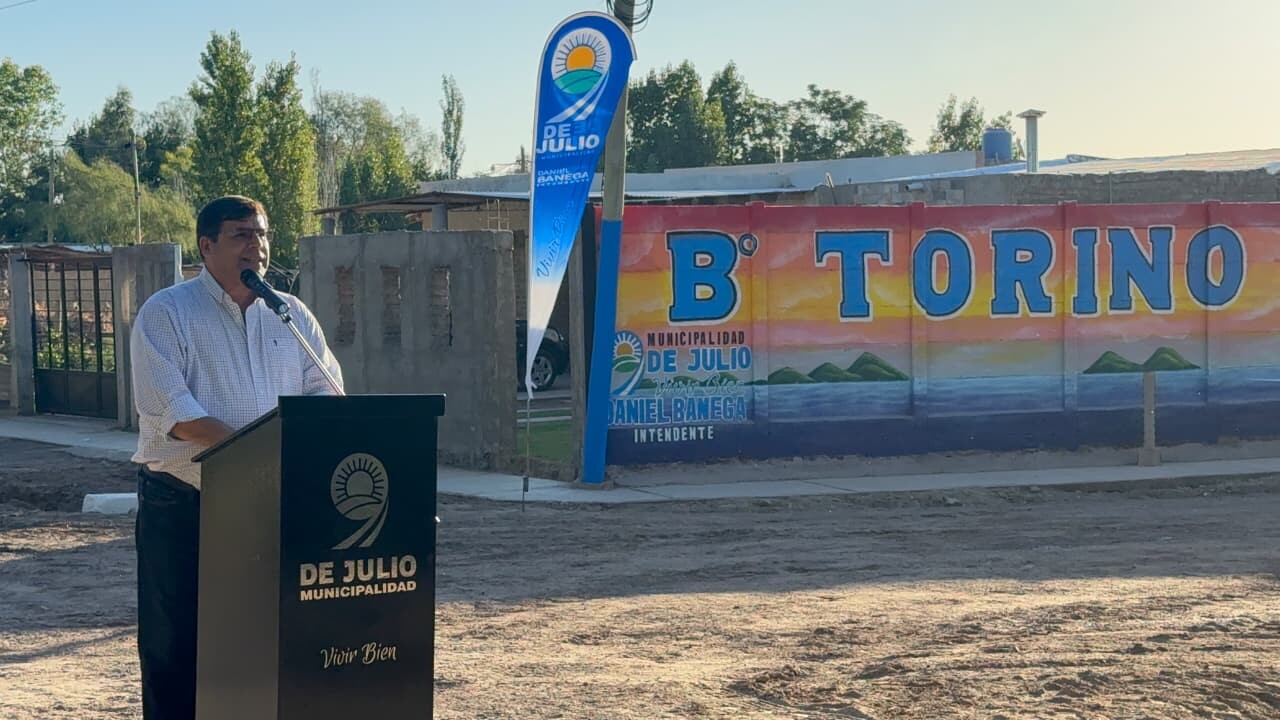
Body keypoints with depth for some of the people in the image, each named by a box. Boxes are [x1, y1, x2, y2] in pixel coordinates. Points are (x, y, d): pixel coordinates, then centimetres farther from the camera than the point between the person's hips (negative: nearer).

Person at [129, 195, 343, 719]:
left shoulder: (292, 315, 11)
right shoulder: (165, 314, -4)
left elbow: (326, 394, 8)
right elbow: (169, 409, -15)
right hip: (181, 505, -4)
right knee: (175, 642, 2)